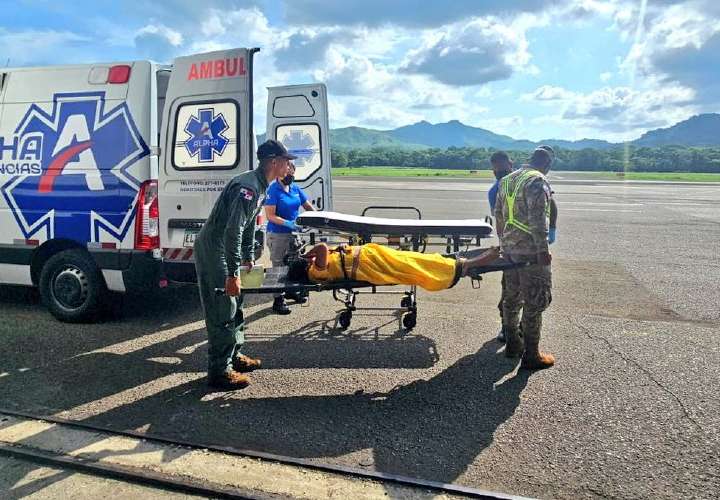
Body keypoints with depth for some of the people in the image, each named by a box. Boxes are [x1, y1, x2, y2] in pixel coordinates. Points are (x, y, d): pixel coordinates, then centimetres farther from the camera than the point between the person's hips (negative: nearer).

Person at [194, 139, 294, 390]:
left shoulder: (259, 186, 9)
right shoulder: (248, 186, -24)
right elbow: (233, 231, -29)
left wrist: (248, 259, 19)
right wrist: (234, 273, -28)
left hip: (223, 250, 11)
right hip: (213, 250, -11)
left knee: (234, 305, 19)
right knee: (222, 313, -5)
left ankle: (233, 356, 32)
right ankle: (219, 371, 5)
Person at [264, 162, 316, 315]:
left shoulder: (295, 188, 5)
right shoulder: (273, 190, -15)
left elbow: (308, 206, 13)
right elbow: (270, 216, -19)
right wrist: (288, 223, -31)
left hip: (293, 233, 7)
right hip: (277, 234, -7)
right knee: (278, 266, 1)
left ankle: (290, 291, 38)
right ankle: (278, 300, 9)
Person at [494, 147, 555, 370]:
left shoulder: (507, 180, 13)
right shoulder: (537, 181, -13)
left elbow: (498, 214, 19)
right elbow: (537, 219, -21)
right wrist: (543, 249, -18)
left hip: (509, 247, 9)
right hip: (530, 251, -8)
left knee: (512, 296, 17)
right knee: (535, 302, -1)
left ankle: (512, 344, 29)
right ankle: (531, 355, 5)